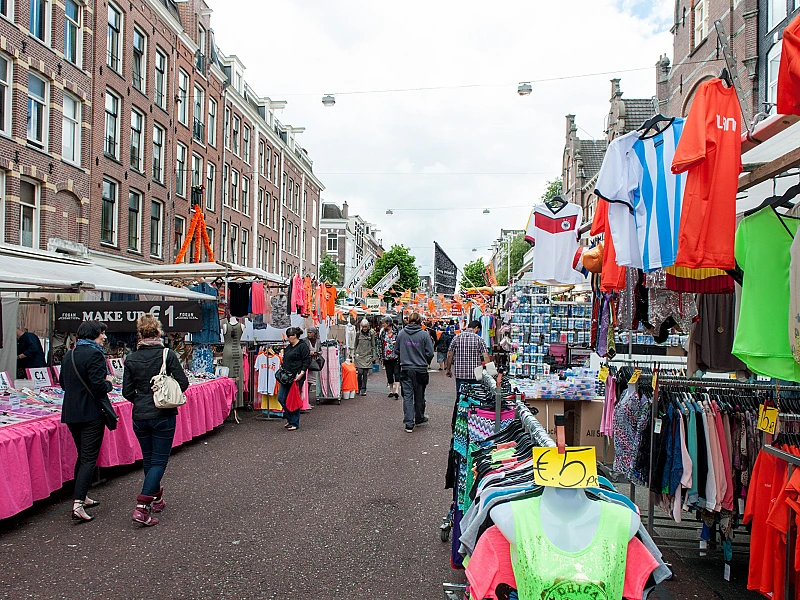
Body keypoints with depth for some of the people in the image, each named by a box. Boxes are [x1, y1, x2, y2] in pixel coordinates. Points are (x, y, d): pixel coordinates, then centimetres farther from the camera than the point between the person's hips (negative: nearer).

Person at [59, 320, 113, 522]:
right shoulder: (94, 354, -16)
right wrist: (108, 383, -3)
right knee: (89, 458, -5)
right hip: (91, 413, -8)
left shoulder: (68, 355, 11)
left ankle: (81, 497, 28)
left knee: (82, 456, 20)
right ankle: (78, 504, -10)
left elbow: (62, 383, 20)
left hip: (71, 413, 9)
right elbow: (99, 386, -23)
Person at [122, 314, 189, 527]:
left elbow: (127, 392, 1)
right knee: (159, 460, 2)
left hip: (139, 417, 4)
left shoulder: (131, 359, -2)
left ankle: (156, 497, 35)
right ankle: (142, 507, -9)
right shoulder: (168, 355, -11)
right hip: (163, 416, -4)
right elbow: (183, 383, -9)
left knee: (148, 459, 20)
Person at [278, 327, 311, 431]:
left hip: (296, 377, -8)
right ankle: (290, 419, 21)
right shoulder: (288, 347, 17)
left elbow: (307, 361, -12)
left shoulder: (303, 346, -8)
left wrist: (301, 373, -19)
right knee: (281, 398, 5)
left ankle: (295, 423, 9)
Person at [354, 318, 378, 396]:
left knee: (365, 373, 0)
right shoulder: (358, 333, 4)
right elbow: (355, 345, 13)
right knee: (360, 372, -7)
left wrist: (374, 357, 4)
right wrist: (354, 354, 9)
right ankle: (359, 388, 14)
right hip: (359, 355, 0)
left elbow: (373, 346, 7)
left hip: (368, 355, 0)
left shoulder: (371, 334, 3)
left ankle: (363, 389, 10)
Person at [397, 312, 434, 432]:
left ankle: (409, 423, -4)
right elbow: (430, 353, -8)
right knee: (419, 395, 15)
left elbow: (397, 350, 9)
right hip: (420, 370, -1)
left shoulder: (401, 333, -2)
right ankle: (419, 419, 32)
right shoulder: (424, 334, -10)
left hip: (405, 369, 1)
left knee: (407, 395, 2)